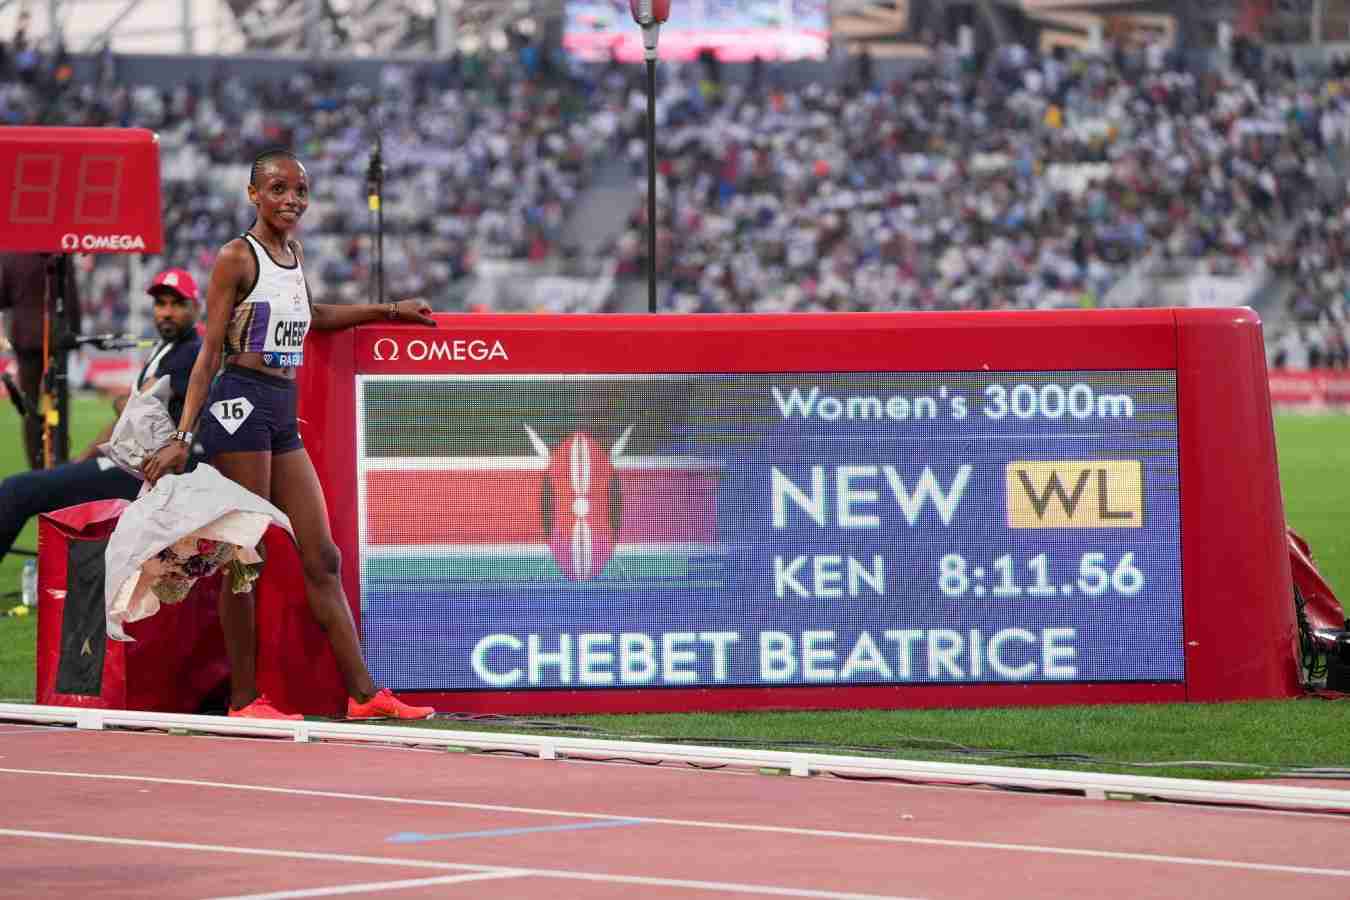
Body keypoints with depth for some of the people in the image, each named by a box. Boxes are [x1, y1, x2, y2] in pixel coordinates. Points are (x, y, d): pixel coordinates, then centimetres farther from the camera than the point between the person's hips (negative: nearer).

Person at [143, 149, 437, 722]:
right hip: (241, 406, -8)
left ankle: (363, 694, 4)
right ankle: (244, 699, 0)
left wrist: (389, 312, 36)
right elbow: (210, 352, -9)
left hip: (284, 415, 8)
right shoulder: (237, 257, -7)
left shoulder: (295, 255, 15)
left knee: (322, 558, 4)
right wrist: (183, 437, -15)